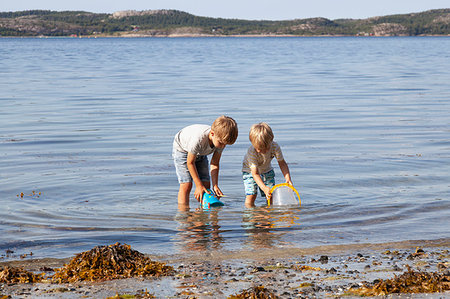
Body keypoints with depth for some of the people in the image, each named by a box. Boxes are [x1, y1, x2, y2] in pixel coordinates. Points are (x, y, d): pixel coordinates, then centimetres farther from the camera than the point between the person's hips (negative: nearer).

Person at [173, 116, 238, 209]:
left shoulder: (222, 140, -27)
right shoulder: (198, 139, -44)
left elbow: (214, 164, -14)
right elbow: (190, 162, -30)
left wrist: (215, 185, -22)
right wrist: (198, 185, -25)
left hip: (200, 154, 6)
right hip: (182, 149, -6)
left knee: (206, 184, -4)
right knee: (186, 184, -17)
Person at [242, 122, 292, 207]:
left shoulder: (275, 147, -29)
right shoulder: (252, 152, -38)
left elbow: (282, 163, -16)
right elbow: (255, 173, -36)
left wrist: (288, 179, -30)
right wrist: (264, 188, -47)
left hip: (267, 170, 3)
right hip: (250, 171, -3)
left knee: (271, 196, -2)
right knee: (251, 196, -16)